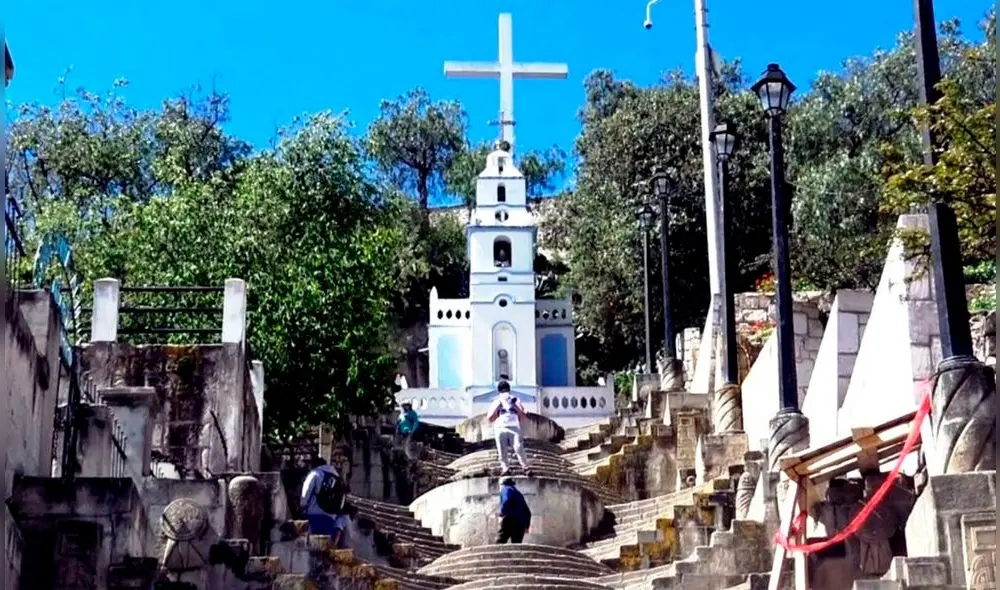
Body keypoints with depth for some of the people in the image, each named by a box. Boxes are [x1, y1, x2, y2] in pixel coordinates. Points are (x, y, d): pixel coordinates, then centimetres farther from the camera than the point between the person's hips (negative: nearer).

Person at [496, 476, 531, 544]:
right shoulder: (519, 493, 29)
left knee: (500, 543, -11)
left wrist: (502, 514, -13)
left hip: (510, 520, -7)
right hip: (520, 524, 7)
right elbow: (528, 512, 26)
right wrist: (527, 525, 27)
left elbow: (506, 501, -15)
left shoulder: (506, 489, 8)